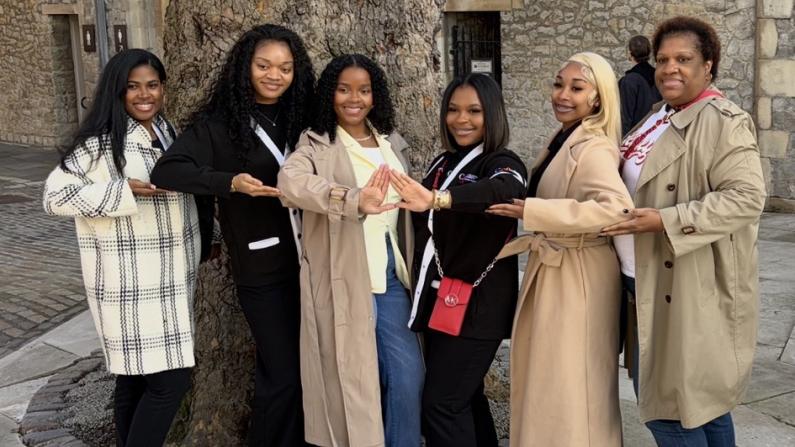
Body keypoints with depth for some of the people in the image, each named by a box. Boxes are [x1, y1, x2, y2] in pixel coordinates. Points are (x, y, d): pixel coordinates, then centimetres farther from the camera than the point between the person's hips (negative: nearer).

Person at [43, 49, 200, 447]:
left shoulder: (167, 133, 11)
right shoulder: (100, 142, -12)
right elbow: (55, 195, -14)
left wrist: (202, 243, 22)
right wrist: (122, 191, -21)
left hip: (168, 280, 7)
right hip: (130, 284, -7)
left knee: (137, 378, 12)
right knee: (169, 380, -8)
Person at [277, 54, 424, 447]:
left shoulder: (392, 143, 12)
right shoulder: (317, 144, -6)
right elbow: (290, 182, -29)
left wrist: (409, 270, 19)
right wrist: (353, 201, -45)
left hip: (391, 273, 5)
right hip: (343, 279, -5)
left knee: (408, 374, 4)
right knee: (352, 379, 4)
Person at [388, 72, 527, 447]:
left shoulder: (503, 165, -10)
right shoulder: (443, 164, 11)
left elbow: (503, 190, -35)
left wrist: (436, 199, -49)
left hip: (477, 304, -7)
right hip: (438, 299, 7)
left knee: (441, 405, -7)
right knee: (464, 398, 15)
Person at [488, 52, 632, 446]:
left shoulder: (592, 148, -19)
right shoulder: (562, 140, 9)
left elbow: (616, 206, -35)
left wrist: (531, 211, -33)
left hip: (578, 277, -9)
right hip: (550, 271, 9)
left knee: (570, 387, 3)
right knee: (544, 382, 19)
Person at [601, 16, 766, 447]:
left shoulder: (723, 122, -14)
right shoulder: (659, 116, 14)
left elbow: (746, 197, -23)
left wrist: (665, 221, -26)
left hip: (690, 287, -8)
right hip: (650, 281, 9)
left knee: (670, 400, -3)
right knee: (694, 394, 18)